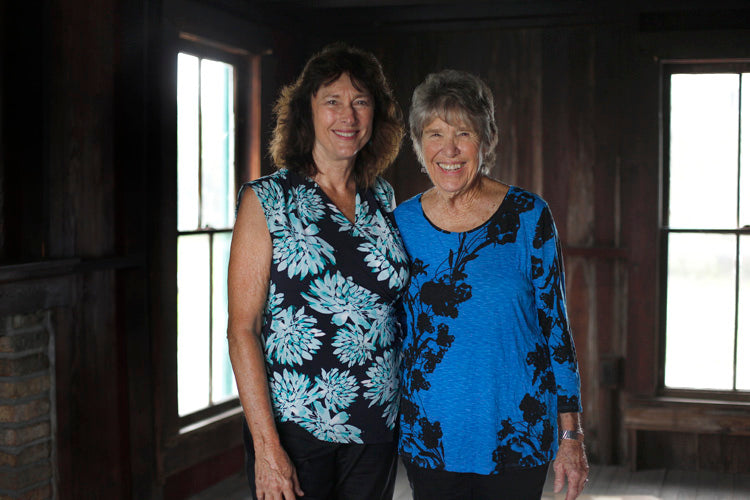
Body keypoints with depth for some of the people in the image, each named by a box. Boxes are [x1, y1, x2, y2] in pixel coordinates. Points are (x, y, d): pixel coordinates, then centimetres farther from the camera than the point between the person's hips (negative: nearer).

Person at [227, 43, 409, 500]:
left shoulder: (384, 199, 7)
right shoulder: (267, 200, -6)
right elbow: (242, 329, -10)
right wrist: (267, 445, -16)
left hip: (377, 429, 4)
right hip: (295, 425, -4)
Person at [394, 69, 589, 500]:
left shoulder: (529, 217, -6)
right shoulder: (401, 223, 1)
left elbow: (555, 324, -3)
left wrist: (572, 436, -4)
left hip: (517, 436, -2)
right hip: (428, 440, 2)